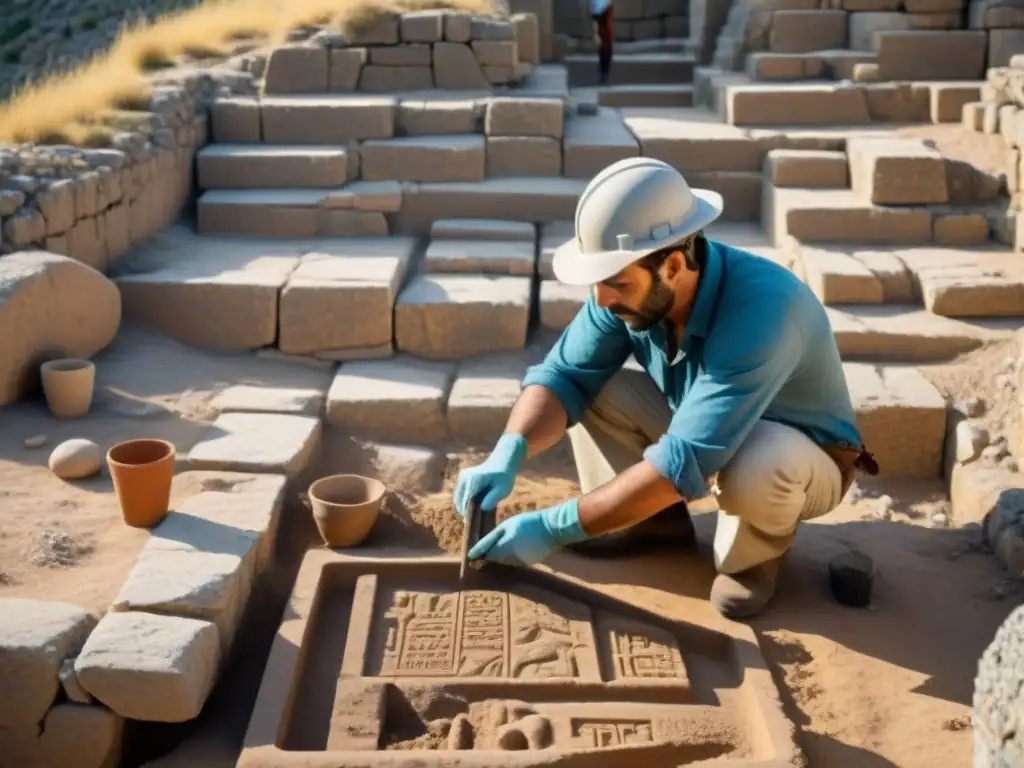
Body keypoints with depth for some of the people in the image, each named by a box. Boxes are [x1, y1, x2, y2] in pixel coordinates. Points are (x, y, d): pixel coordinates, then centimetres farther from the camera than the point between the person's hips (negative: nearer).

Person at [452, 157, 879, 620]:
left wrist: (552, 529, -41)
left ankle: (757, 549, -5)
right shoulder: (633, 285, -20)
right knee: (590, 380, -14)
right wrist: (507, 456, -34)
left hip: (807, 456, -5)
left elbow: (685, 462, -43)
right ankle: (658, 520, 4)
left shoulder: (759, 310, -40)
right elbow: (564, 373, -14)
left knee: (752, 467, -40)